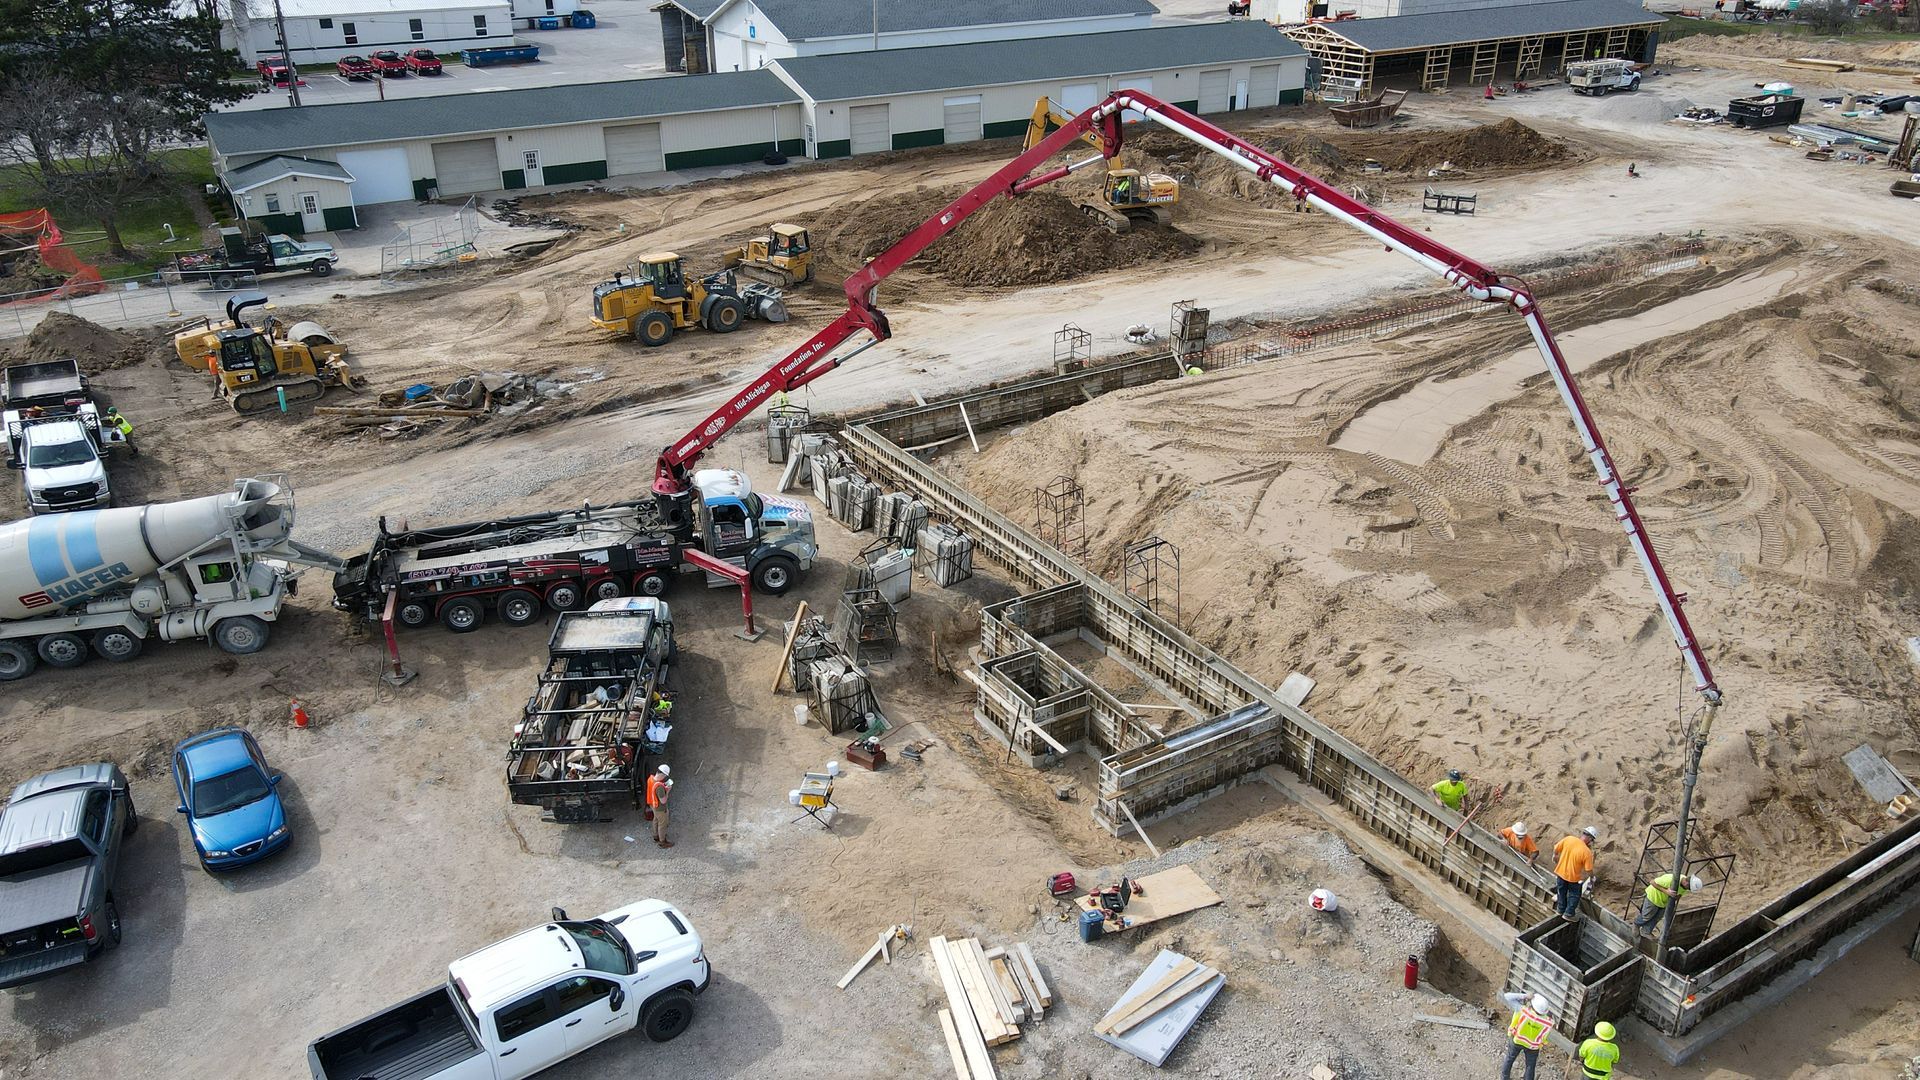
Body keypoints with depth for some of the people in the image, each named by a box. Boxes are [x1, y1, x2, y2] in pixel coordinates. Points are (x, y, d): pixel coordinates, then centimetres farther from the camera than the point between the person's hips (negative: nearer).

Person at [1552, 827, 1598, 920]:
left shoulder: (1568, 839, -18)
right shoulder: (1587, 852, -27)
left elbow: (1556, 849, -5)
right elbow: (1589, 870, -19)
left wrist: (1555, 857, 17)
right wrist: (1592, 876, 4)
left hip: (1561, 872, 4)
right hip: (1574, 877, -4)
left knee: (1561, 891, 27)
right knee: (1574, 895, 23)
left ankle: (1561, 909, 45)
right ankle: (1569, 914, 34)